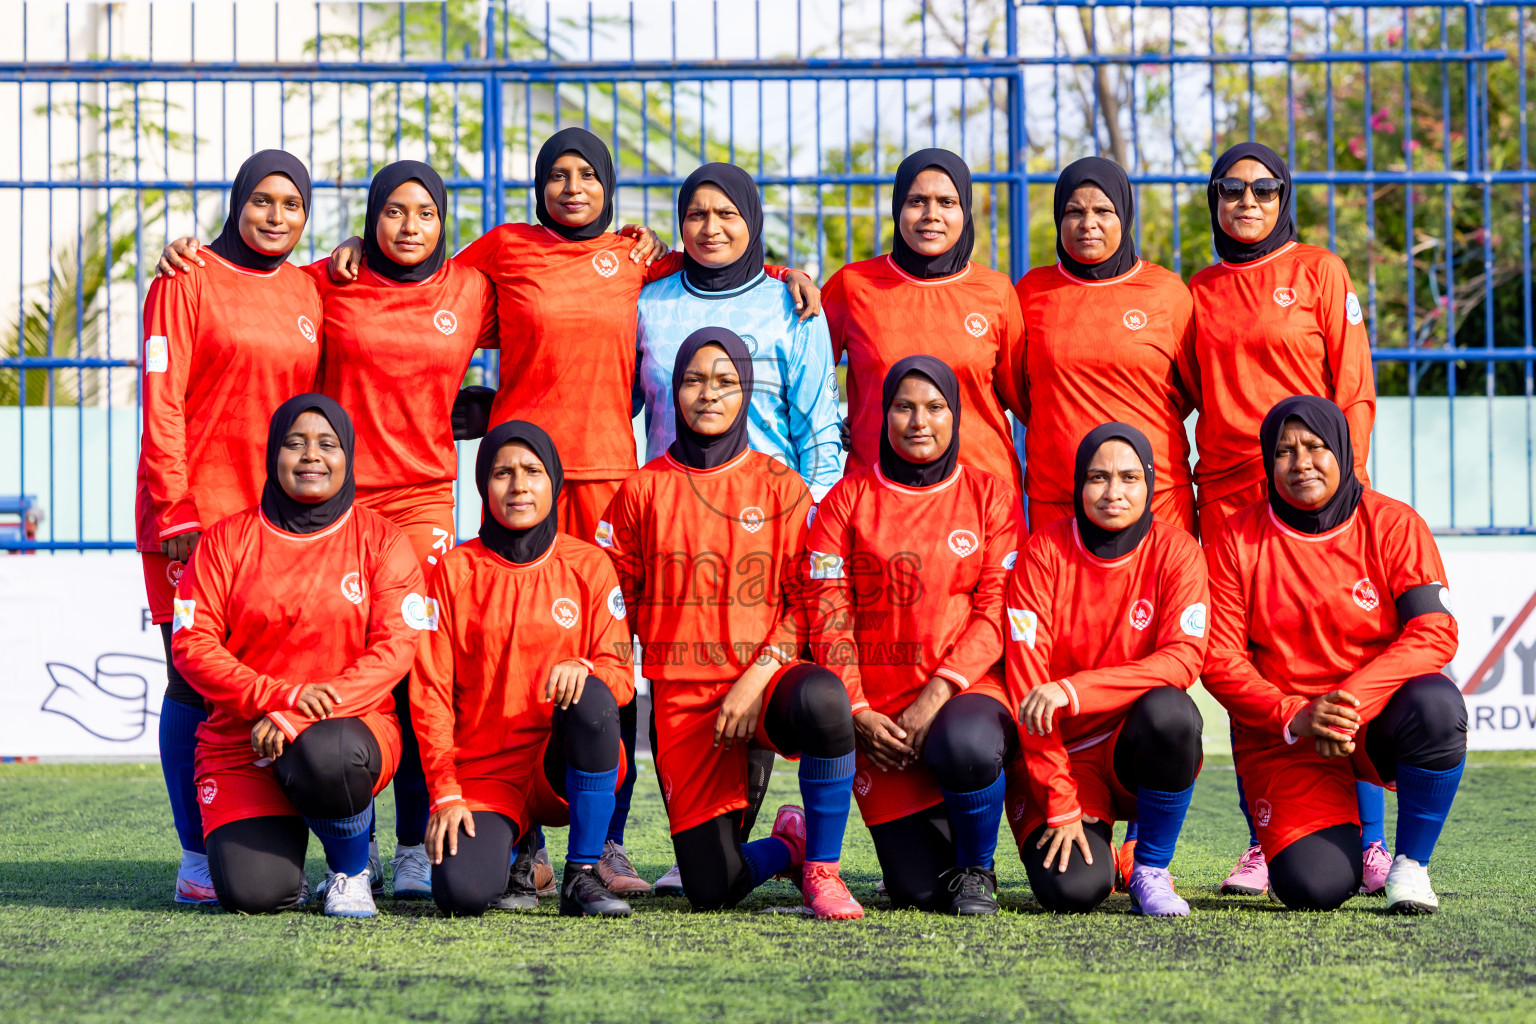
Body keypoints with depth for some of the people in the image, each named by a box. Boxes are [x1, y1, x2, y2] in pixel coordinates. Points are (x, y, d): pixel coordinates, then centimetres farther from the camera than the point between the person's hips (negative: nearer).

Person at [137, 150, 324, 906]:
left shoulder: (309, 294, 14)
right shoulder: (186, 282, -1)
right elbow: (161, 404, -6)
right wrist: (173, 514, -13)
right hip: (197, 515, -5)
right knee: (195, 680, -4)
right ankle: (197, 860, 0)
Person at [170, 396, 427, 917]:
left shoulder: (381, 541, 4)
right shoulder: (227, 540, 5)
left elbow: (395, 647, -6)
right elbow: (192, 645, -2)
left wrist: (301, 718, -19)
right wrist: (284, 695, -18)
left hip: (348, 725, -1)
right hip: (241, 735, 1)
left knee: (326, 756, -41)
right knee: (252, 893, -23)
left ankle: (352, 870, -7)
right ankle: (279, 843, 18)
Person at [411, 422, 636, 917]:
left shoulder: (588, 565, 6)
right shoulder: (455, 570, 3)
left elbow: (621, 675, 0)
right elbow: (431, 693, 1)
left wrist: (584, 668, -25)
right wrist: (445, 793, -10)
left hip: (570, 767, 0)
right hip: (484, 772, 0)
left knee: (591, 698, -34)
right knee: (460, 891, -28)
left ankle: (582, 875, -19)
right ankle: (511, 848, 14)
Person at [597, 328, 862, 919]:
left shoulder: (780, 487, 6)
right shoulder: (644, 491, 9)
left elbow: (808, 599, 2)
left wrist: (758, 678, -12)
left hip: (764, 681, -1)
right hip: (682, 696, 1)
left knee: (822, 698, -40)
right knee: (713, 891, -10)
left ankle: (821, 867, -18)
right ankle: (786, 845, 27)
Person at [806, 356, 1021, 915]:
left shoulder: (990, 495, 8)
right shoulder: (848, 498, 7)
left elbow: (998, 612, -1)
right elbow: (829, 616, 2)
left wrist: (938, 693, -15)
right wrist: (857, 713, -10)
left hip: (969, 693, 0)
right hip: (880, 711, 0)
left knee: (966, 747, -40)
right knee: (919, 892, -11)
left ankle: (976, 869, -8)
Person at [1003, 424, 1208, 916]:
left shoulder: (1175, 550, -5)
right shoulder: (1045, 551, -7)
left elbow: (1183, 658, -19)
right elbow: (1028, 681, -11)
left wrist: (1072, 691, -30)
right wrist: (1060, 804, -18)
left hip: (1138, 748, 1)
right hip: (1063, 754, -1)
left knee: (1169, 710, -34)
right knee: (1072, 890, -25)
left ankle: (1150, 870, -11)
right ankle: (1094, 854, 15)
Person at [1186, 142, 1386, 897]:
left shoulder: (1318, 271, 5)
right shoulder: (1198, 293, 16)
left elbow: (1353, 387, 1)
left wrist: (1345, 481, -8)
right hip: (1226, 495, 4)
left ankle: (1367, 844, -4)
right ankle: (1264, 843, 5)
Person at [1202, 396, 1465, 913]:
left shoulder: (1394, 525, -3)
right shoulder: (1237, 541, -2)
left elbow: (1434, 633, -14)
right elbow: (1219, 661, -5)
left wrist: (1352, 701, -27)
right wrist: (1295, 716, -21)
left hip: (1378, 720, 0)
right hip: (1282, 735, 0)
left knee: (1437, 707, -36)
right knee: (1313, 887, -22)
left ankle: (1411, 865, -13)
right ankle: (1338, 836, 19)